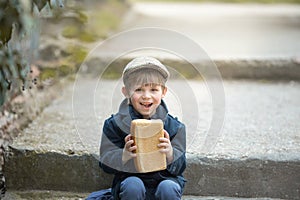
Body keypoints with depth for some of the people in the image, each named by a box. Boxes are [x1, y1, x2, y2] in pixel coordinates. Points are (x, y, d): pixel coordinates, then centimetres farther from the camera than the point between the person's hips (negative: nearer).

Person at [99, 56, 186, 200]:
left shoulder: (173, 127, -2)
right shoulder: (114, 125, -3)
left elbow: (180, 167, -3)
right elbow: (106, 163, -5)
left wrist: (170, 154, -25)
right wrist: (124, 156, -26)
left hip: (164, 179, 1)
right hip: (130, 178, 0)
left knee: (168, 188, -29)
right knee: (133, 185, -30)